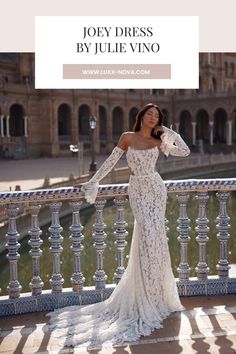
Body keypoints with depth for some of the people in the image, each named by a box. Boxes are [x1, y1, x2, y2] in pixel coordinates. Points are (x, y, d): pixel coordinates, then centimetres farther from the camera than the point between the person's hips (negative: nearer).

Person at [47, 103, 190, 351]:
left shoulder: (158, 141, 5)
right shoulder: (127, 137, 1)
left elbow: (185, 152, 1)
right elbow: (111, 161, 4)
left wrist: (167, 132, -1)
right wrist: (93, 182, 4)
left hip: (155, 189, 2)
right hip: (137, 191, -2)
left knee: (155, 235, 1)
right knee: (148, 235, -9)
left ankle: (155, 291, 18)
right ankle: (148, 296, 2)